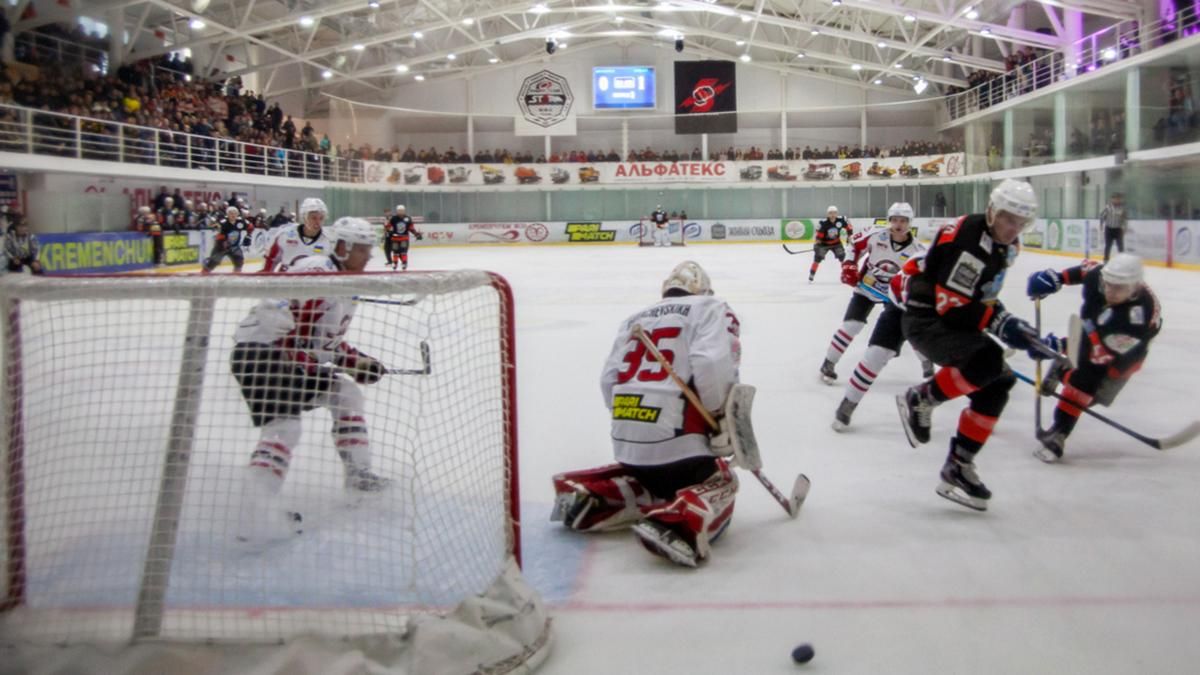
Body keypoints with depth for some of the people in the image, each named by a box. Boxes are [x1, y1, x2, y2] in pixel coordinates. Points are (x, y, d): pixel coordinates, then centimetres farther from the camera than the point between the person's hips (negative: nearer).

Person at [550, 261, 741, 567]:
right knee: (720, 483, 14)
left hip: (626, 439, 7)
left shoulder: (635, 319, 22)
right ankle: (675, 523, -18)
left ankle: (584, 495, 11)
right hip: (673, 437, -6)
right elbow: (713, 365, -15)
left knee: (656, 477, 31)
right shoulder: (710, 309, 5)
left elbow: (608, 382, 14)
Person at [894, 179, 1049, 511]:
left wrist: (1013, 325, 5)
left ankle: (958, 467, 10)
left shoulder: (1005, 245, 7)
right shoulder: (966, 240, -23)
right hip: (925, 320, -10)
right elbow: (952, 309, -26)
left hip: (953, 320, 10)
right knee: (988, 360, -30)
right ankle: (919, 399, -6)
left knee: (996, 385, 2)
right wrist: (1004, 325, -27)